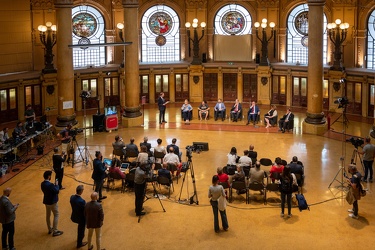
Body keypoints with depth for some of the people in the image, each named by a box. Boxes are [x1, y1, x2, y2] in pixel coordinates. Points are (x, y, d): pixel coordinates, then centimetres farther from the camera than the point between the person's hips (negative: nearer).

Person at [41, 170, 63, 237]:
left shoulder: (42, 184, -3)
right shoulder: (50, 185, -29)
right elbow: (57, 191, -21)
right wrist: (56, 185, -6)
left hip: (46, 201, 8)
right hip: (52, 202, -8)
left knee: (48, 215, 18)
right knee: (56, 215, 5)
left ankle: (50, 229, 32)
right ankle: (55, 231, 7)